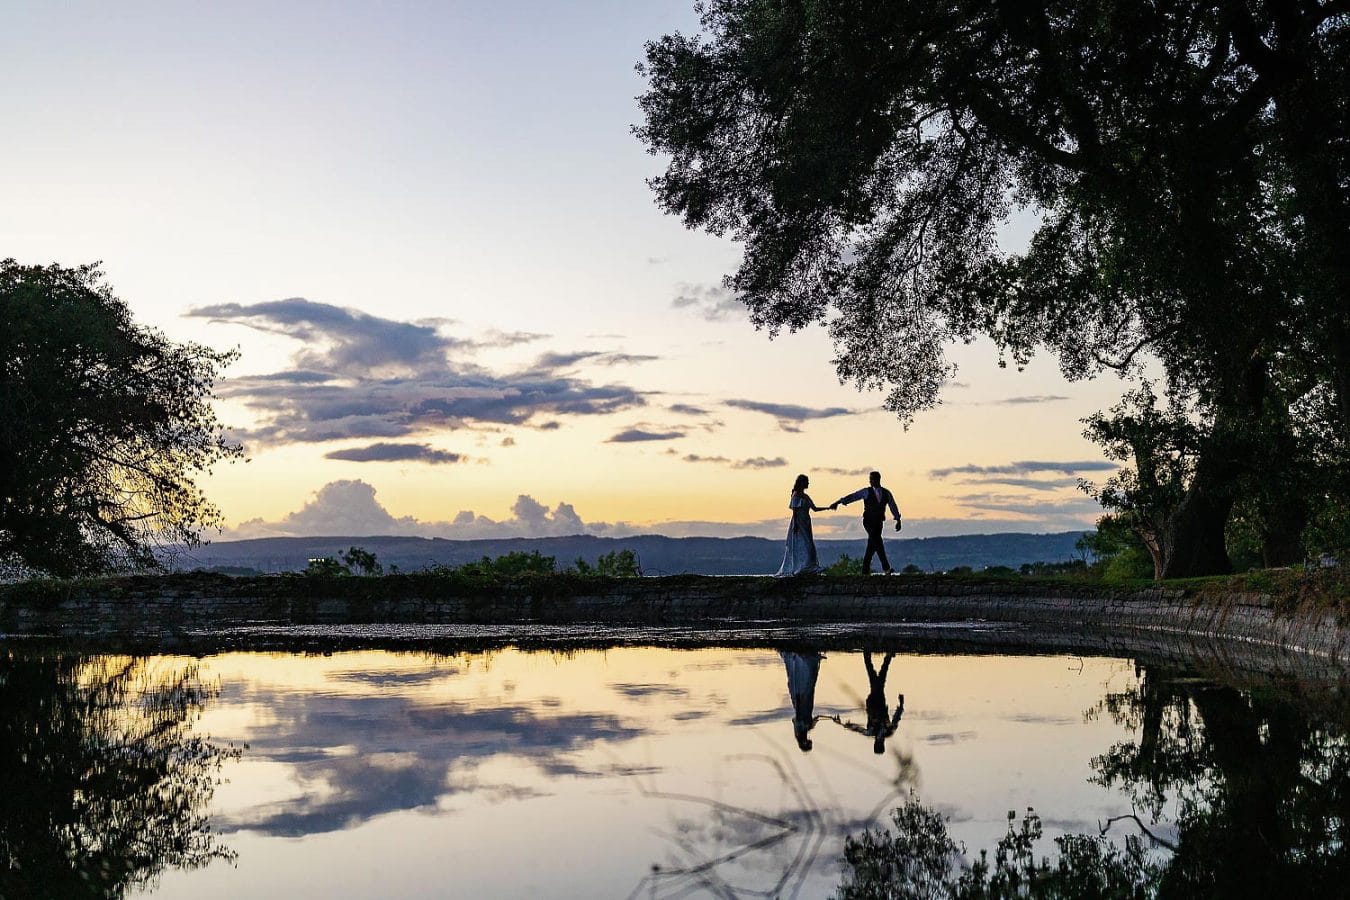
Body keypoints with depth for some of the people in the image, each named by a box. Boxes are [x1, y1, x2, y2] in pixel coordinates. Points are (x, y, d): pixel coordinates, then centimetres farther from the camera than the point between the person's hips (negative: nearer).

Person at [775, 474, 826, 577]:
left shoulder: (805, 496, 17)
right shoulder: (796, 495, -8)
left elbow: (815, 509, 19)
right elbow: (794, 511, -13)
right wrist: (795, 525, -19)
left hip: (805, 524, 9)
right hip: (798, 523, -9)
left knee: (808, 547, 4)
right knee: (800, 546, -14)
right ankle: (800, 569, -17)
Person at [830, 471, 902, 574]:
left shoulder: (886, 493, 6)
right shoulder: (866, 492, -2)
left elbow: (893, 506, 9)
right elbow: (852, 496, -4)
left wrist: (898, 520, 2)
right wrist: (837, 502, -11)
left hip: (878, 523, 4)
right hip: (868, 522, -4)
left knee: (872, 544, 3)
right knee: (877, 541, -20)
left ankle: (866, 569, 14)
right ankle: (886, 567, -25)